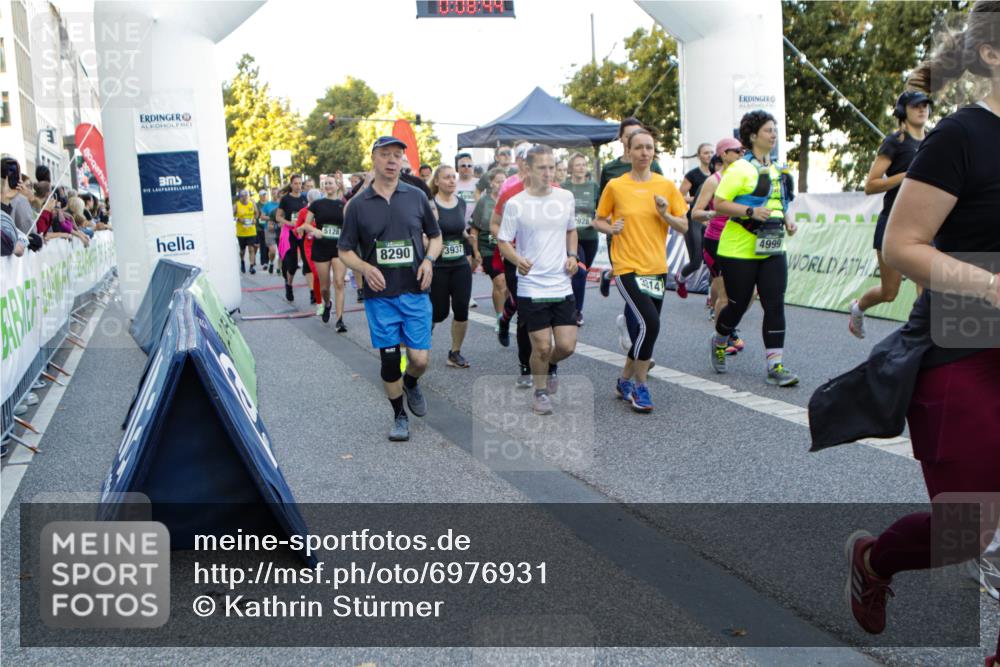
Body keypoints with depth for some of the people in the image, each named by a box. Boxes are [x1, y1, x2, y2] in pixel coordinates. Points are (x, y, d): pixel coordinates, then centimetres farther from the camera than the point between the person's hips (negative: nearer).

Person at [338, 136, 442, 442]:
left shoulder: (416, 196, 3)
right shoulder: (358, 204, 0)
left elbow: (435, 236, 13)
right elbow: (345, 250, 5)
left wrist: (429, 260, -7)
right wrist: (365, 268, -15)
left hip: (415, 293, 1)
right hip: (379, 296, 0)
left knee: (420, 359, -2)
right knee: (389, 360, 4)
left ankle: (411, 384, 34)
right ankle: (399, 416, 24)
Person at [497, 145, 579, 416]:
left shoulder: (566, 197, 5)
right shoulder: (515, 204, -6)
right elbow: (503, 242, -2)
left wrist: (572, 255, 3)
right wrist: (518, 260, -22)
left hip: (562, 285, 3)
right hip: (531, 288, -3)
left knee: (567, 346, 0)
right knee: (542, 346, -1)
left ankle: (550, 366, 35)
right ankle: (541, 393, 23)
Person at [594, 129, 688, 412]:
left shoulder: (667, 186, 4)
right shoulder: (615, 186, -2)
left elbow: (684, 227, 6)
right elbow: (598, 220, 9)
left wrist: (665, 215, -12)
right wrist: (611, 228, -11)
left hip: (657, 268, 4)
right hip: (628, 268, -4)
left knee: (648, 327, 9)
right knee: (650, 324, -18)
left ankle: (625, 380, 29)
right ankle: (640, 385, 0)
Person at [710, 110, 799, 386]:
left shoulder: (777, 170, 15)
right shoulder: (740, 168, -8)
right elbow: (719, 203, -15)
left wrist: (785, 221, 10)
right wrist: (751, 211, -26)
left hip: (772, 250, 6)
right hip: (739, 250, -6)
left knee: (775, 305, -3)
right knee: (738, 304, 4)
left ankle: (775, 366, -1)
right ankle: (718, 344, 34)